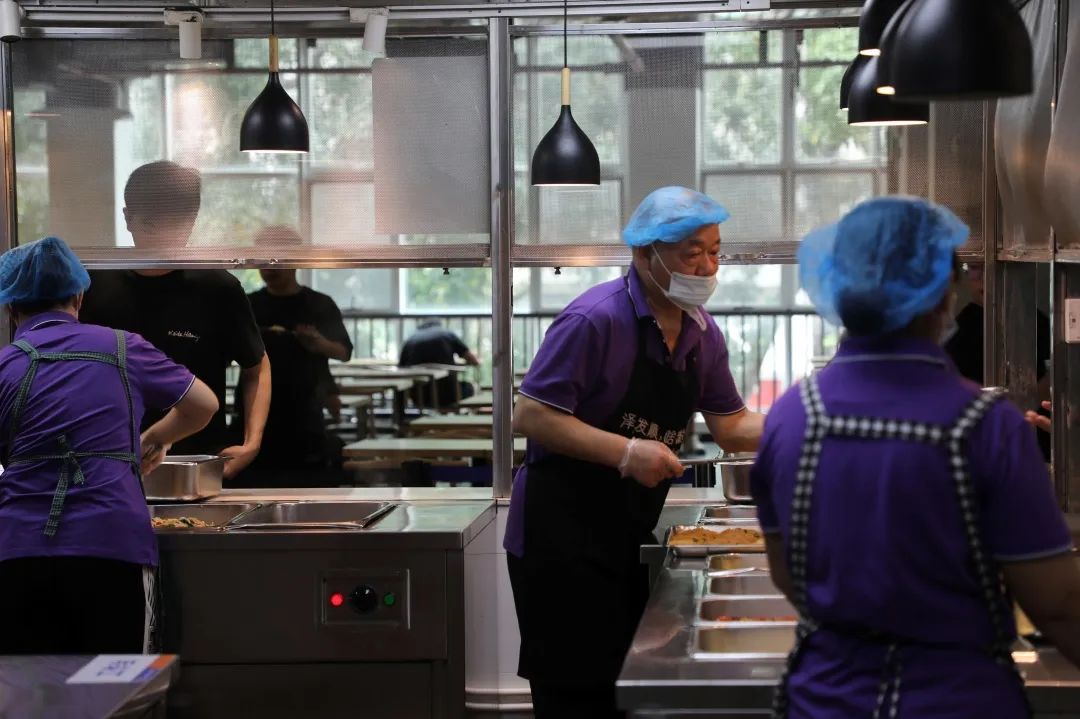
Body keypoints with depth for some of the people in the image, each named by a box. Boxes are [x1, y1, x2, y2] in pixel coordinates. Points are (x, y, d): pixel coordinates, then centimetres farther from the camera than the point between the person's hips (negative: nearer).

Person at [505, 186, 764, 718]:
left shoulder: (702, 334, 6)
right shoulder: (594, 320, -19)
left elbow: (730, 426, 12)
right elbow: (530, 416, -20)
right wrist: (626, 451, -26)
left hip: (627, 539, 8)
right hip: (562, 538, -8)